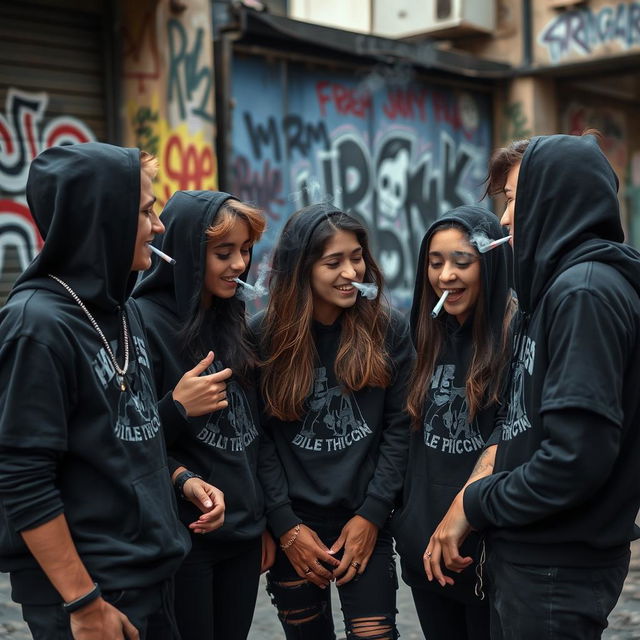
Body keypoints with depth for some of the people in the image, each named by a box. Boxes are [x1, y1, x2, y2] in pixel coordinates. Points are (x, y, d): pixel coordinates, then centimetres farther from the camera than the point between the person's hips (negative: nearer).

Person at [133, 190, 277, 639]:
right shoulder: (145, 322, -13)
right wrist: (178, 408, -26)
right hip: (183, 535, -6)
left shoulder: (235, 321, 9)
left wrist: (266, 518, 14)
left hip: (245, 530, 6)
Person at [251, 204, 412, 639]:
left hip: (365, 523, 0)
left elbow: (399, 426, -2)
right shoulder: (264, 335, -6)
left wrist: (371, 514, -7)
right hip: (292, 528, 0)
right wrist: (284, 525, -8)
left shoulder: (387, 330, -3)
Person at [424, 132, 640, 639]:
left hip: (559, 568, -9)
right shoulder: (566, 283, 12)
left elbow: (579, 455, -26)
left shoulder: (585, 292, -20)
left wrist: (476, 505, -14)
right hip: (540, 552, 9)